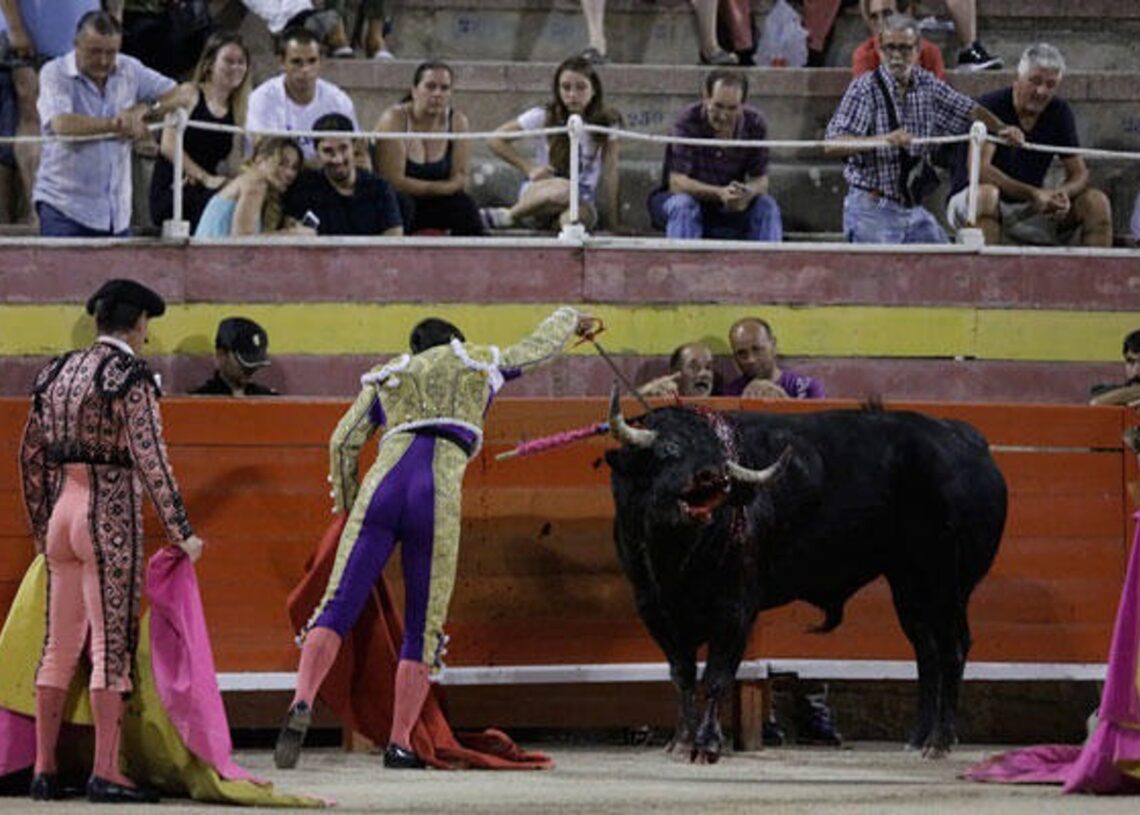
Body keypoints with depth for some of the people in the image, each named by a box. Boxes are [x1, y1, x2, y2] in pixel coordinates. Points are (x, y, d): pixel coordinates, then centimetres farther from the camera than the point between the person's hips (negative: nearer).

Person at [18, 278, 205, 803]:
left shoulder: (58, 373, 11)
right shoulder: (131, 378, -10)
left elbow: (31, 456, 15)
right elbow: (150, 460, -15)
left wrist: (41, 527, 24)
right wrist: (181, 533, -10)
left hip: (62, 508, 7)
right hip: (110, 513, -7)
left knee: (60, 646, 11)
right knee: (111, 645, -3)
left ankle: (44, 768, 13)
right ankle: (105, 773, -5)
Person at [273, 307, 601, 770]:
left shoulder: (386, 377, 28)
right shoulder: (482, 362, 26)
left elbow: (343, 442, 17)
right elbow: (541, 346, 42)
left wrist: (346, 503, 30)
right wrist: (569, 319, 63)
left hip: (383, 488, 1)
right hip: (437, 497, -1)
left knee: (338, 606, -7)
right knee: (424, 626, 8)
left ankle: (302, 703, -31)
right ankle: (399, 744, 3)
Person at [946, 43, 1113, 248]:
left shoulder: (1059, 112, 2)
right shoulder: (990, 106, -15)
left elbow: (1079, 174, 2)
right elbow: (978, 170, -27)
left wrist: (1063, 194, -23)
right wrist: (1034, 194, -35)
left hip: (1029, 208, 5)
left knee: (1096, 202, -11)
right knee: (986, 193, -39)